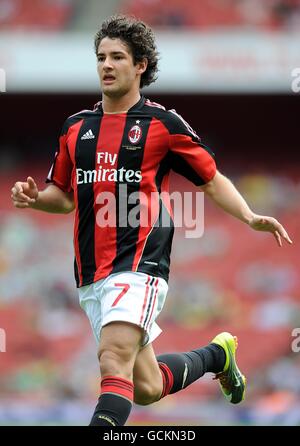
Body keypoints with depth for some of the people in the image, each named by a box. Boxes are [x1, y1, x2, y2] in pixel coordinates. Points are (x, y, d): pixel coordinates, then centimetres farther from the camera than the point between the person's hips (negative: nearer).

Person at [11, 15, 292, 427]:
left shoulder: (163, 123, 1)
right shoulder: (76, 127, 14)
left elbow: (211, 179, 8)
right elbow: (65, 195, 23)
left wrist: (250, 217, -7)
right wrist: (33, 197, 1)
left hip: (139, 266, -6)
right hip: (91, 276, 6)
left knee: (114, 361, -27)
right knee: (146, 388, 12)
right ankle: (217, 354, 40)